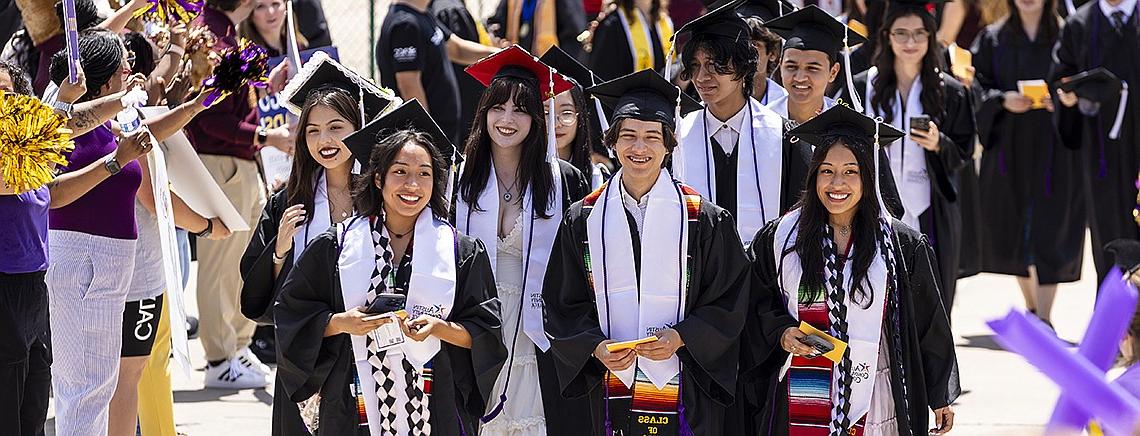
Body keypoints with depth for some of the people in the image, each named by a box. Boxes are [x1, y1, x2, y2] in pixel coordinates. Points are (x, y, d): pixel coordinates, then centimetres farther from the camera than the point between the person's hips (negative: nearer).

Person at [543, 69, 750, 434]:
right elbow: (563, 304, 6)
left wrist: (679, 338, -15)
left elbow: (729, 300, -1)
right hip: (611, 387, 2)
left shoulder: (703, 219, -1)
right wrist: (595, 347, -10)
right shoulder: (584, 220, 5)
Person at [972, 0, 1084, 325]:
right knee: (1013, 229, 9)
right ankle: (1032, 307, 26)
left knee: (1046, 233, -9)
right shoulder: (992, 39, 7)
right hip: (1008, 147, 3)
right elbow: (978, 89, 3)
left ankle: (1043, 317, -12)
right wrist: (1003, 101, -15)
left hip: (1053, 149, -3)